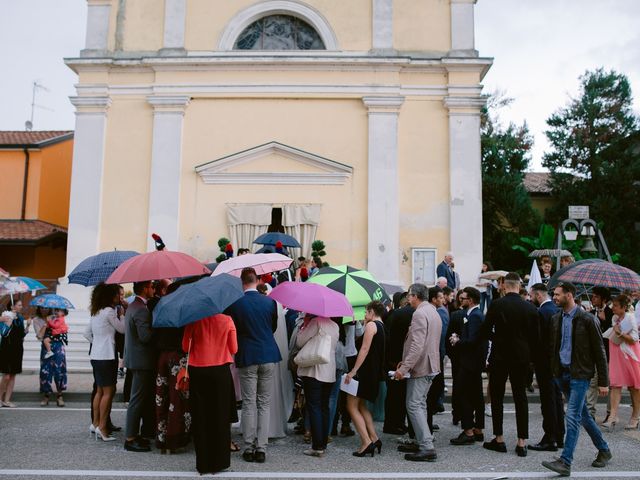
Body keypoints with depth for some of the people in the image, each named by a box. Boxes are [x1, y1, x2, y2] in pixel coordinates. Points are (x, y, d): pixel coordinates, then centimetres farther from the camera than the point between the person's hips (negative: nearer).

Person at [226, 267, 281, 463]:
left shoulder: (235, 303, -8)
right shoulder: (269, 302, -1)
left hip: (247, 358, -2)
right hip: (268, 356, 2)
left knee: (249, 405, 5)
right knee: (264, 405, 8)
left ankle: (249, 449, 10)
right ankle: (261, 448, 9)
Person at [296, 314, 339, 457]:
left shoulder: (316, 322, -12)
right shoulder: (335, 326, 11)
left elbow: (300, 342, -11)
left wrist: (303, 326, 5)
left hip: (313, 371, -7)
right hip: (329, 373, 7)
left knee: (314, 408, -3)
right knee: (324, 407, 13)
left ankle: (317, 446, -4)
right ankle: (323, 443, 17)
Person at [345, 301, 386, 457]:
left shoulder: (371, 325, -11)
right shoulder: (382, 327, 16)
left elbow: (364, 349, -19)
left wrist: (353, 371, -20)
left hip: (366, 370, -10)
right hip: (376, 372, 10)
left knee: (352, 406, -5)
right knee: (361, 406, 19)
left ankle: (366, 442, -11)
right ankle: (374, 438, 14)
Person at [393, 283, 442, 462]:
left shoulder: (419, 314, -17)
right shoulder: (433, 312, 15)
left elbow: (417, 346, -25)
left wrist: (404, 368, -23)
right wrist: (405, 361, 19)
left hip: (420, 367, -10)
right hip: (430, 366, 10)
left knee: (414, 406, -7)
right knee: (420, 404, 17)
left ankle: (427, 448, -9)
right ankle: (422, 442, 23)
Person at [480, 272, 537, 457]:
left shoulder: (496, 305, -11)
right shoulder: (531, 308, -3)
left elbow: (484, 331, -8)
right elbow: (534, 335, 2)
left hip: (499, 357, -2)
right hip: (522, 358, 2)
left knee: (497, 398, 8)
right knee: (520, 398, 9)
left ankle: (499, 439, 12)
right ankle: (522, 442, 8)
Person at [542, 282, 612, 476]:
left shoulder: (587, 319, -10)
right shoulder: (556, 319, 8)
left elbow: (599, 351, -7)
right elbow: (552, 346, 14)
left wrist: (603, 382, -7)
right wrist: (552, 372, 7)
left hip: (579, 374, -7)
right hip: (562, 373, 7)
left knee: (572, 417, -11)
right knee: (583, 416, 17)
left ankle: (565, 462, -9)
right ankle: (604, 450, 35)